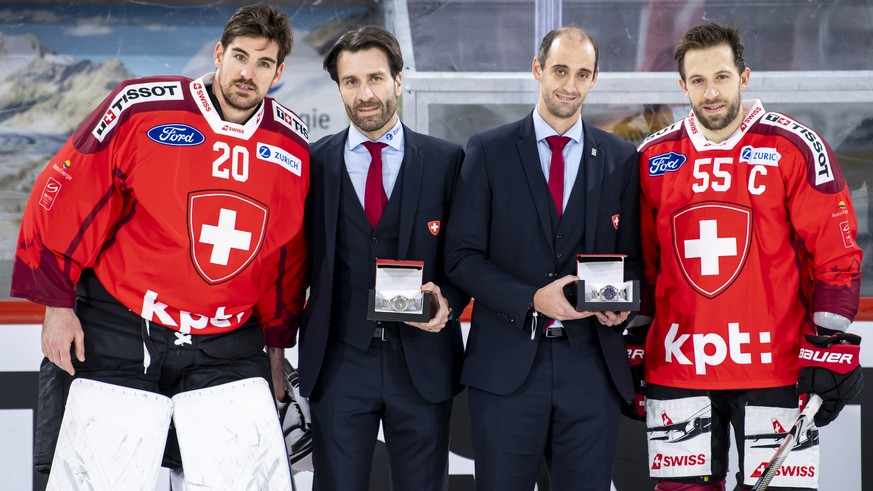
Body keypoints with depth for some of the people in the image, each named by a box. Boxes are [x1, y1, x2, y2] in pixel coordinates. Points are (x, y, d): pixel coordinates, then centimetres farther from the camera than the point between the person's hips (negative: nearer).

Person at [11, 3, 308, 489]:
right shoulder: (143, 108, -10)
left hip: (229, 350, 3)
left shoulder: (293, 144, 1)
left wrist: (277, 345, 18)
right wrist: (58, 305, -3)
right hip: (120, 338, -3)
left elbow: (288, 253, 14)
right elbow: (62, 198, -5)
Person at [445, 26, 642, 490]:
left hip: (590, 364, 2)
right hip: (506, 363, -1)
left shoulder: (620, 159, 8)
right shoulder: (488, 151, 2)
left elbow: (632, 256, 13)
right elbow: (462, 256, -2)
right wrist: (532, 299, -14)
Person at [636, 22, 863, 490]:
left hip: (774, 365, -3)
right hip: (677, 366, 3)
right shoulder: (654, 157, 8)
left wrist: (830, 347, -9)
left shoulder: (795, 147, -3)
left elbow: (836, 254, -4)